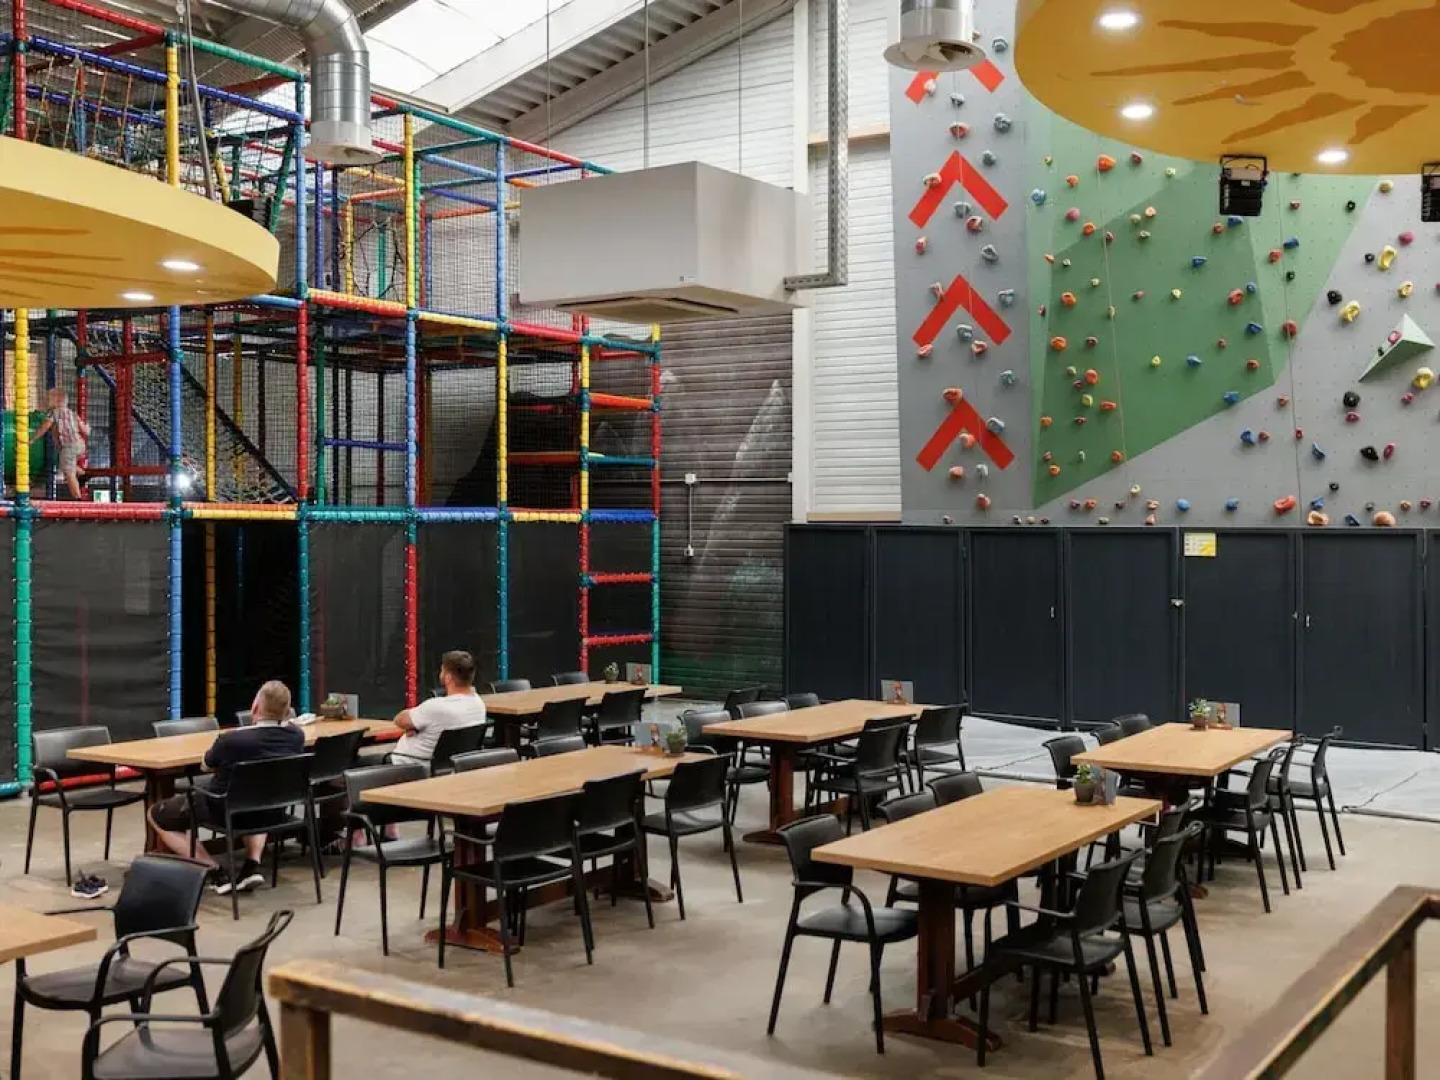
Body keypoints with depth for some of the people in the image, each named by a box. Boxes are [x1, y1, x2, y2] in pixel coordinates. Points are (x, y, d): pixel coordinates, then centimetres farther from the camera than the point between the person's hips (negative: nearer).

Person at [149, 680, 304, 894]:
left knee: (157, 814, 17)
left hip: (224, 812, -5)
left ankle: (215, 871, 4)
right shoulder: (297, 736, -16)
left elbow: (208, 764, -4)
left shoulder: (230, 740, -28)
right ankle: (253, 863, 19)